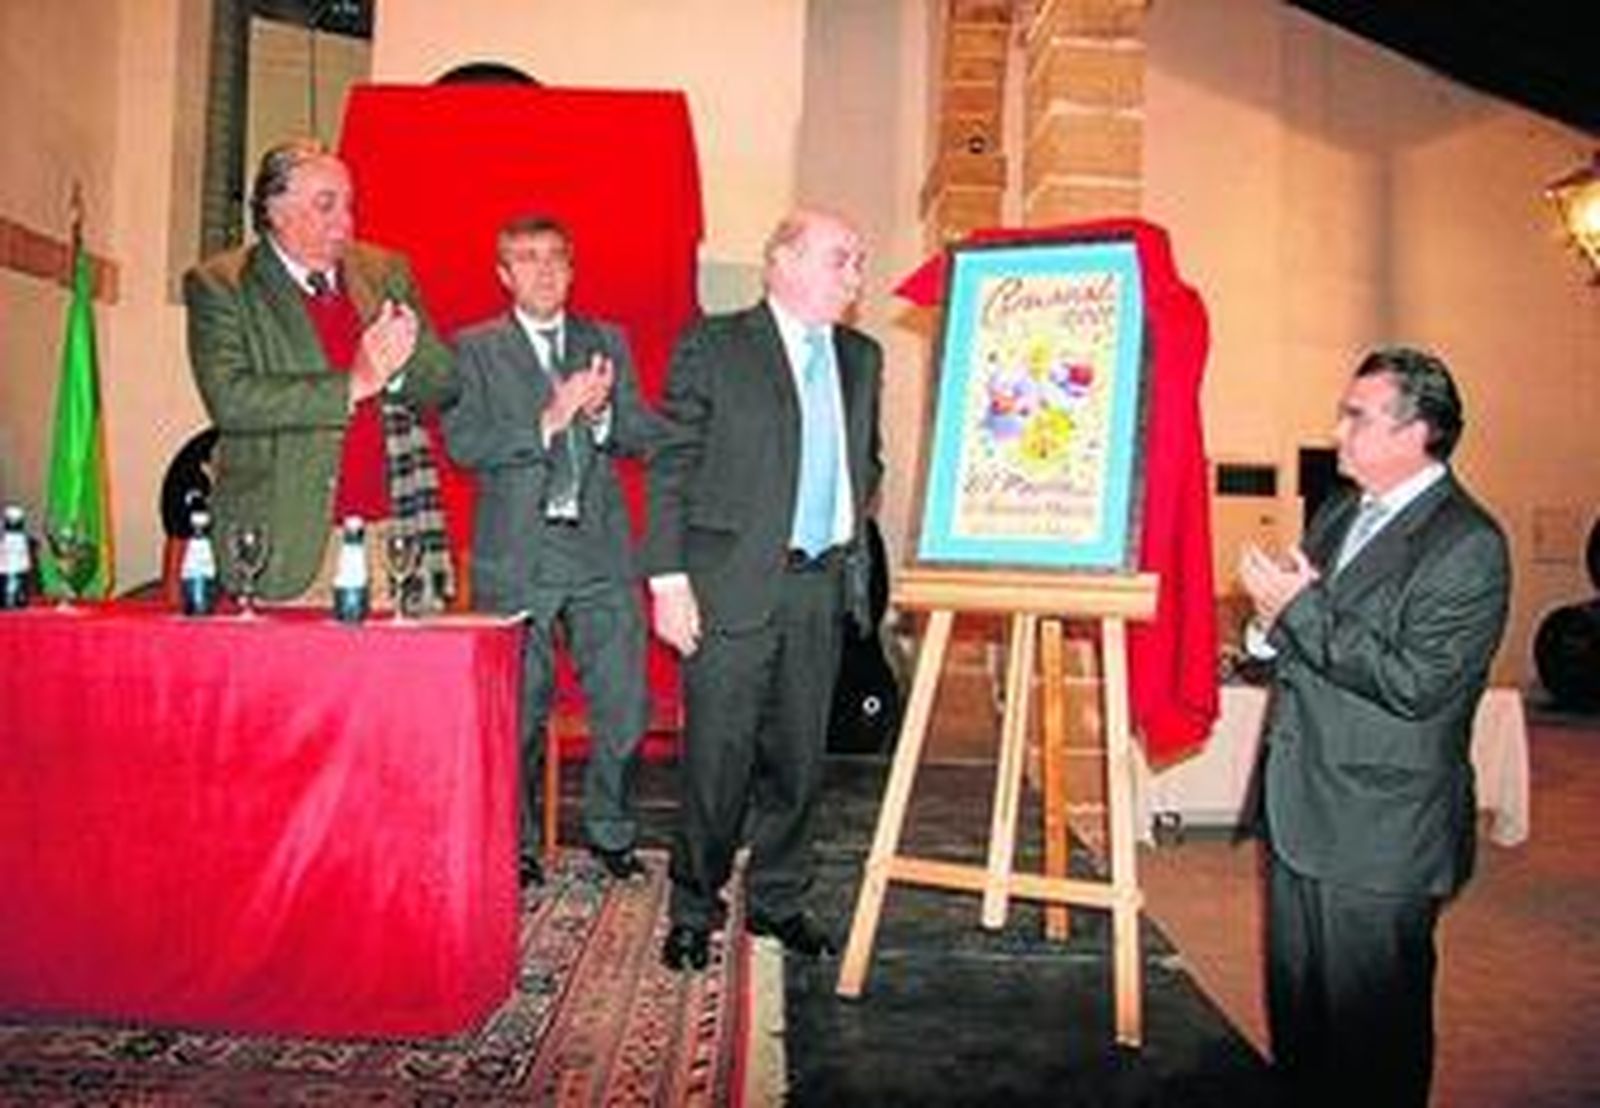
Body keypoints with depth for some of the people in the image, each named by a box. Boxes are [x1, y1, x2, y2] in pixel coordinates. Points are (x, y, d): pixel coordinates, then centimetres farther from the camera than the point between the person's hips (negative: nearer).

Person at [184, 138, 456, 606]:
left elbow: (443, 382, 10)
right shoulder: (219, 284, 1)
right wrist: (350, 386, -17)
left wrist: (397, 364, -12)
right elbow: (230, 399, -13)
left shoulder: (385, 272, 13)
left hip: (393, 532, 3)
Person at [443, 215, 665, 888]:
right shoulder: (474, 350, 5)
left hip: (601, 552, 3)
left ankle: (610, 830, 25)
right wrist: (550, 419, -16)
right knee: (517, 710, 6)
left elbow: (647, 436, 7)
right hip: (515, 555, -2)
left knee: (624, 702, 4)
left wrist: (602, 411, -13)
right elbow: (463, 443, -7)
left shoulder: (608, 342, 14)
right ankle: (516, 844, 23)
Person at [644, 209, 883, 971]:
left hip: (822, 588, 5)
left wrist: (853, 552, 10)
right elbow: (670, 469, -5)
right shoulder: (713, 347, -2)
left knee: (799, 756, 12)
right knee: (718, 757, 1)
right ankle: (694, 909, 20)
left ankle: (777, 901, 28)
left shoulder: (860, 358, 14)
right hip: (732, 586, -5)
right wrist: (668, 578, -11)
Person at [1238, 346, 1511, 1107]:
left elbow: (1417, 683, -23)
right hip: (1299, 812, 8)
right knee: (1294, 1009, 21)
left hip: (1381, 833, -8)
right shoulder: (1338, 514, 10)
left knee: (1369, 1032, 8)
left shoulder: (1468, 545, -15)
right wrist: (1274, 623, -4)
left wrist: (1302, 611, -21)